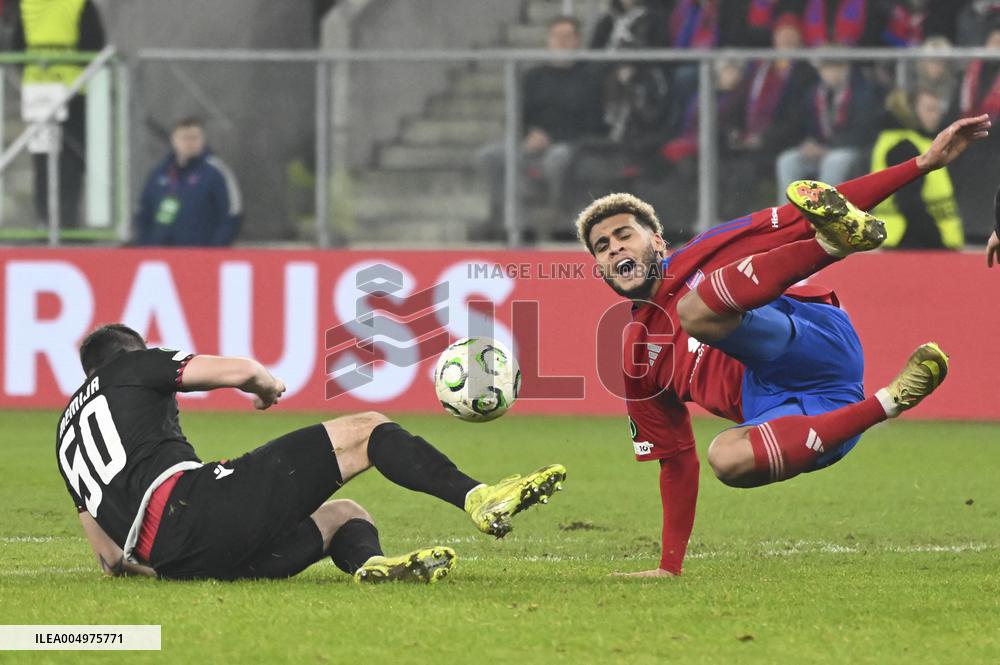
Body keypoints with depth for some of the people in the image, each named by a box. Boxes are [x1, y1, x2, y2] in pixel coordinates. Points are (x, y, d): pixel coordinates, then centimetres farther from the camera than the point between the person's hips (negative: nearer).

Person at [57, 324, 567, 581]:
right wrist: (269, 386, 30)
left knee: (343, 515, 22)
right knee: (363, 433, -1)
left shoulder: (67, 433, 33)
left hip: (171, 561, 7)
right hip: (192, 503, -7)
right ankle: (480, 499, -22)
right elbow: (242, 371, 8)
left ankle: (370, 561, -16)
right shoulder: (131, 367, 15)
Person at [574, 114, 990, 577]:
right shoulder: (637, 360, 26)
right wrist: (670, 566, 23)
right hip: (775, 408, 4)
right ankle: (885, 403, -23)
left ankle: (837, 237, -41)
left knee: (695, 310, -29)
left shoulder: (707, 255, 16)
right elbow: (675, 462, 30)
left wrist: (924, 163, 4)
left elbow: (800, 219, 11)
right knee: (728, 459, -32)